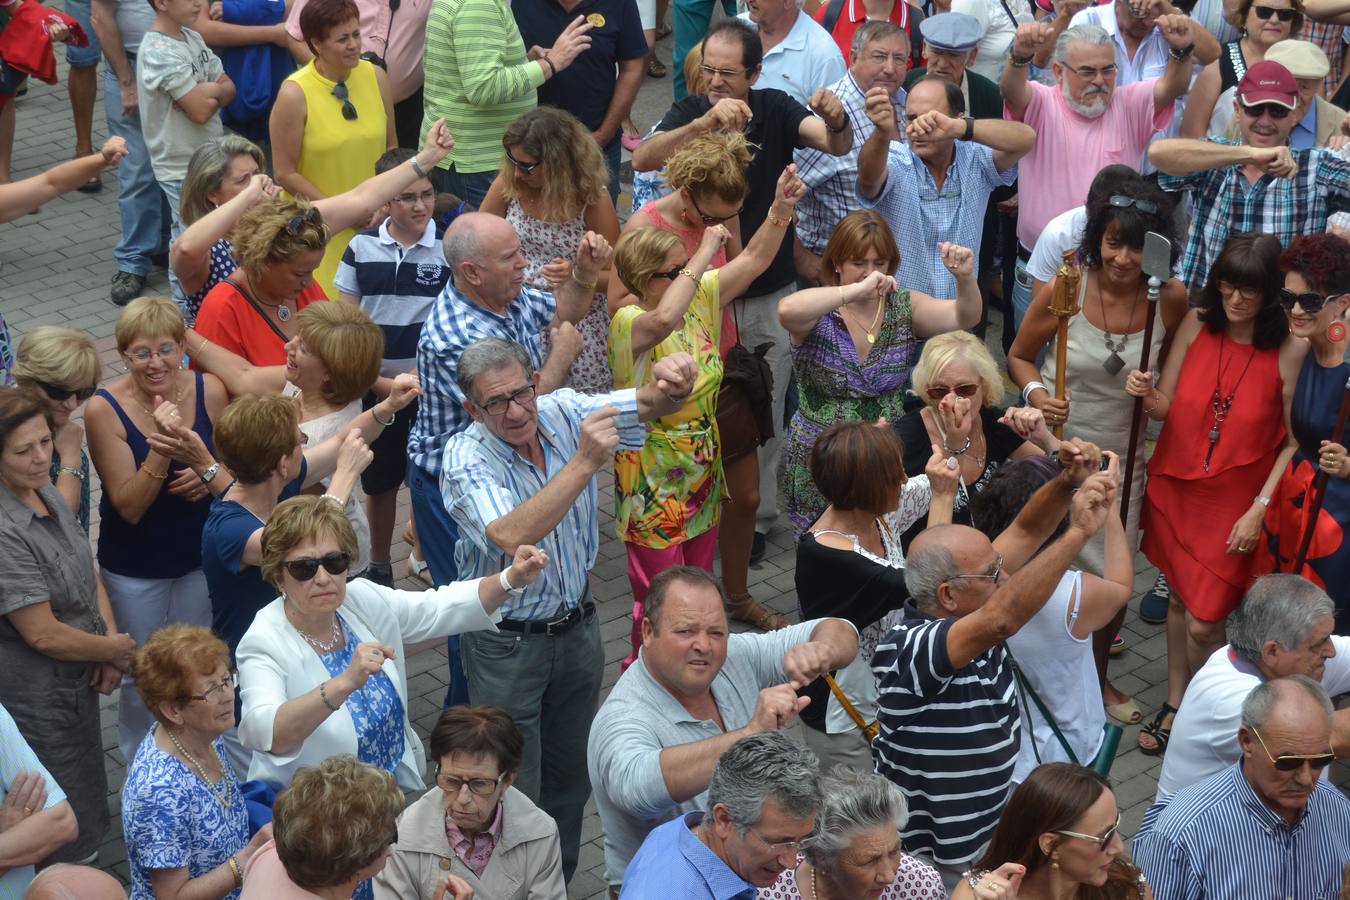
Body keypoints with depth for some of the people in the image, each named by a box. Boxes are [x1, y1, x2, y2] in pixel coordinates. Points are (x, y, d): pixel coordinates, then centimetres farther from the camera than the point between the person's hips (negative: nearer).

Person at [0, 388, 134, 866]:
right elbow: (43, 634, -26)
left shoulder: (46, 493, -1)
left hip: (76, 681, 9)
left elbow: (89, 576, 9)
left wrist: (111, 642, -7)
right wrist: (116, 649, -11)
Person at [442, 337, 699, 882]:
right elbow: (510, 538, -40)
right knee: (517, 793, 5)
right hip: (507, 645, -5)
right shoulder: (466, 459, -23)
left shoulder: (563, 414, -10)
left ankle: (561, 880, 41)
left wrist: (668, 383, -43)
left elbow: (649, 406, -18)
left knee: (570, 774, 21)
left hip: (578, 627, 5)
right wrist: (585, 463, -44)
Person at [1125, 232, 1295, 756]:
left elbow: (1296, 442, -12)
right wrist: (1147, 396, -22)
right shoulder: (1197, 324, -6)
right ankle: (1175, 703, 36)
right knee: (1179, 597, 18)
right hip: (1176, 486, 4)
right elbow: (1166, 408, 0)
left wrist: (1259, 510, -15)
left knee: (1203, 623, -2)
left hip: (1234, 504, -4)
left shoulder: (1289, 351, -17)